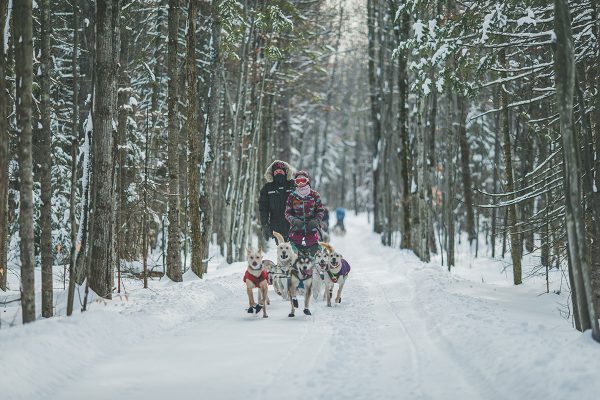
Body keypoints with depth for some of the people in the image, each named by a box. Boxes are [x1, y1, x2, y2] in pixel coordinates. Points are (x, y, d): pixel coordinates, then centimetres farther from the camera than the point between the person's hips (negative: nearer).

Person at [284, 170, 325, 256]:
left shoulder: (314, 195, 4)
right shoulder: (292, 197, 4)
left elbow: (320, 211, 8)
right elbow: (287, 213, 6)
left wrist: (316, 221, -11)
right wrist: (294, 221, -13)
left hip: (311, 229, 0)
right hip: (296, 230, 0)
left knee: (314, 251, -1)